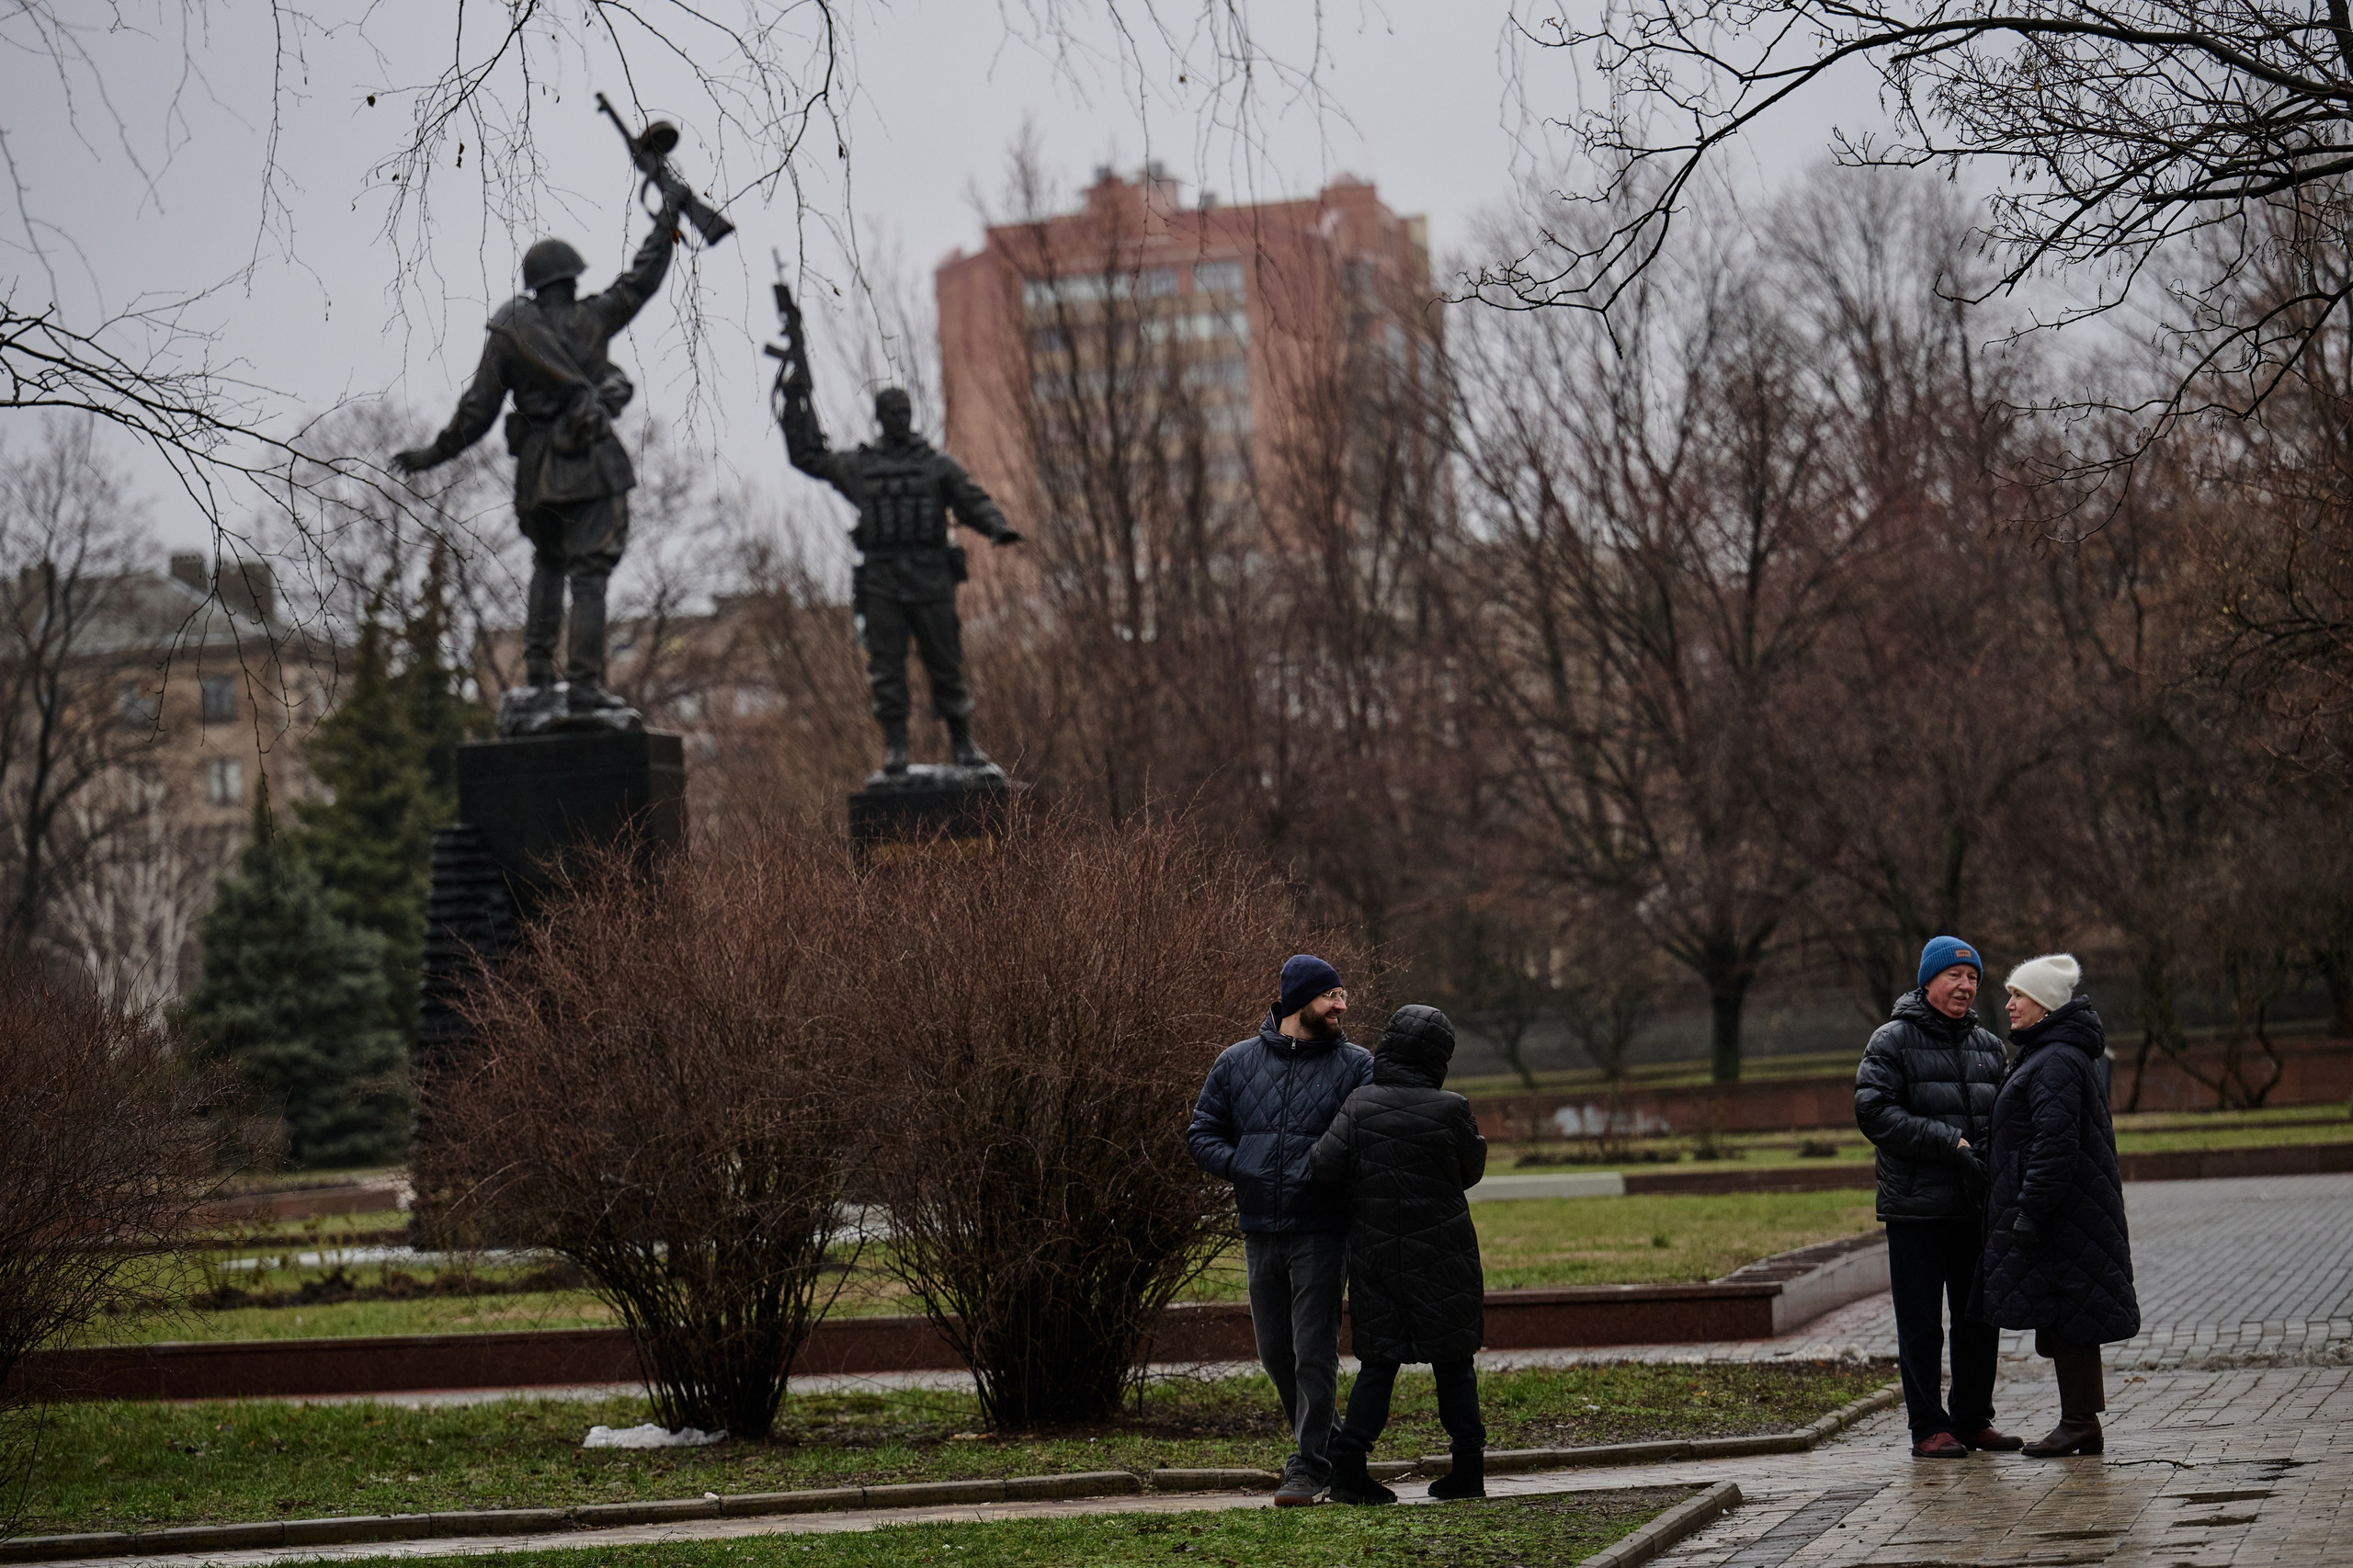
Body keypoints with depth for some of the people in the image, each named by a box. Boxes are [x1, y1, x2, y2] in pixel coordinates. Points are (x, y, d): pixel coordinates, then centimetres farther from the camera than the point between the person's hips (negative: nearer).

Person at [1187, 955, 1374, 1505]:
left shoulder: (1356, 1066, 0)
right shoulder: (1237, 1063, 7)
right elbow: (1204, 1134, 10)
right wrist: (1243, 1169, -6)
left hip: (1322, 1230, -4)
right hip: (1260, 1231, 4)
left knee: (1314, 1352, -5)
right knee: (1276, 1352, 12)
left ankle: (1310, 1465, 1)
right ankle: (1320, 1443, 30)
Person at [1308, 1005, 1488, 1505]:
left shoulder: (1360, 1105, -5)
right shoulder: (1450, 1110, -9)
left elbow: (1325, 1165, -12)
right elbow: (1470, 1171, 5)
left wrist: (1364, 1178, 8)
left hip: (1376, 1256, 2)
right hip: (1443, 1254, -2)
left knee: (1378, 1360, 8)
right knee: (1453, 1361, 10)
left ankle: (1348, 1464, -4)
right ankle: (1468, 1468, 13)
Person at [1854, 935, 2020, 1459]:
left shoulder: (1988, 1046, 15)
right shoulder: (1892, 1041, -3)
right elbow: (1875, 1112, -13)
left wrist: (1992, 1152, -3)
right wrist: (1949, 1144, -18)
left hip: (1976, 1206, 6)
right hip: (1915, 1205, -6)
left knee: (1980, 1318, 11)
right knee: (1921, 1322, -1)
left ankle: (1973, 1420, 22)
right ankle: (1928, 1428, 4)